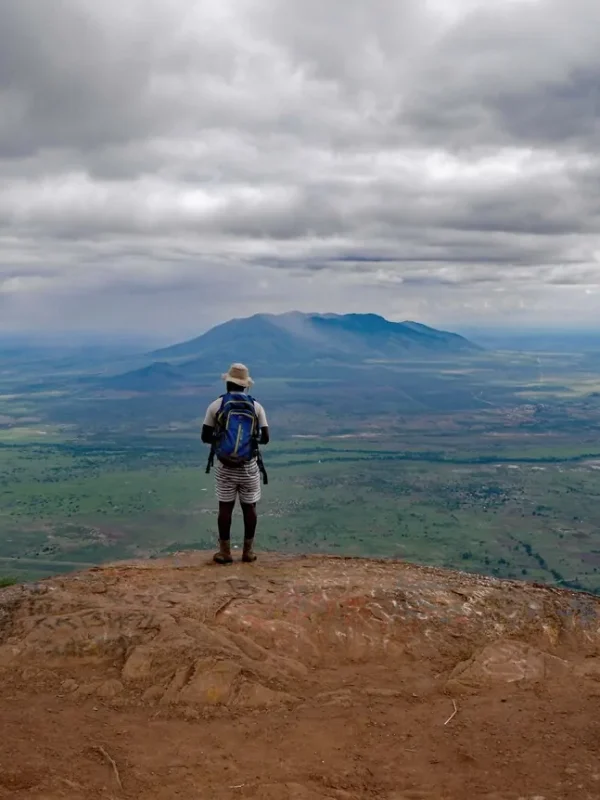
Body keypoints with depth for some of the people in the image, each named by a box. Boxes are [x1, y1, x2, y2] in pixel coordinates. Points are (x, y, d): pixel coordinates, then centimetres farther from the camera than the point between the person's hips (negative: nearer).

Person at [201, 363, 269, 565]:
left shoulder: (216, 405, -4)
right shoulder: (256, 406, -2)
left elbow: (205, 437, -3)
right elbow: (265, 438, -2)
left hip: (225, 466, 0)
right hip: (249, 466, 0)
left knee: (225, 507, 8)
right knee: (249, 507, 10)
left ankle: (225, 552, 12)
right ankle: (248, 551, 16)